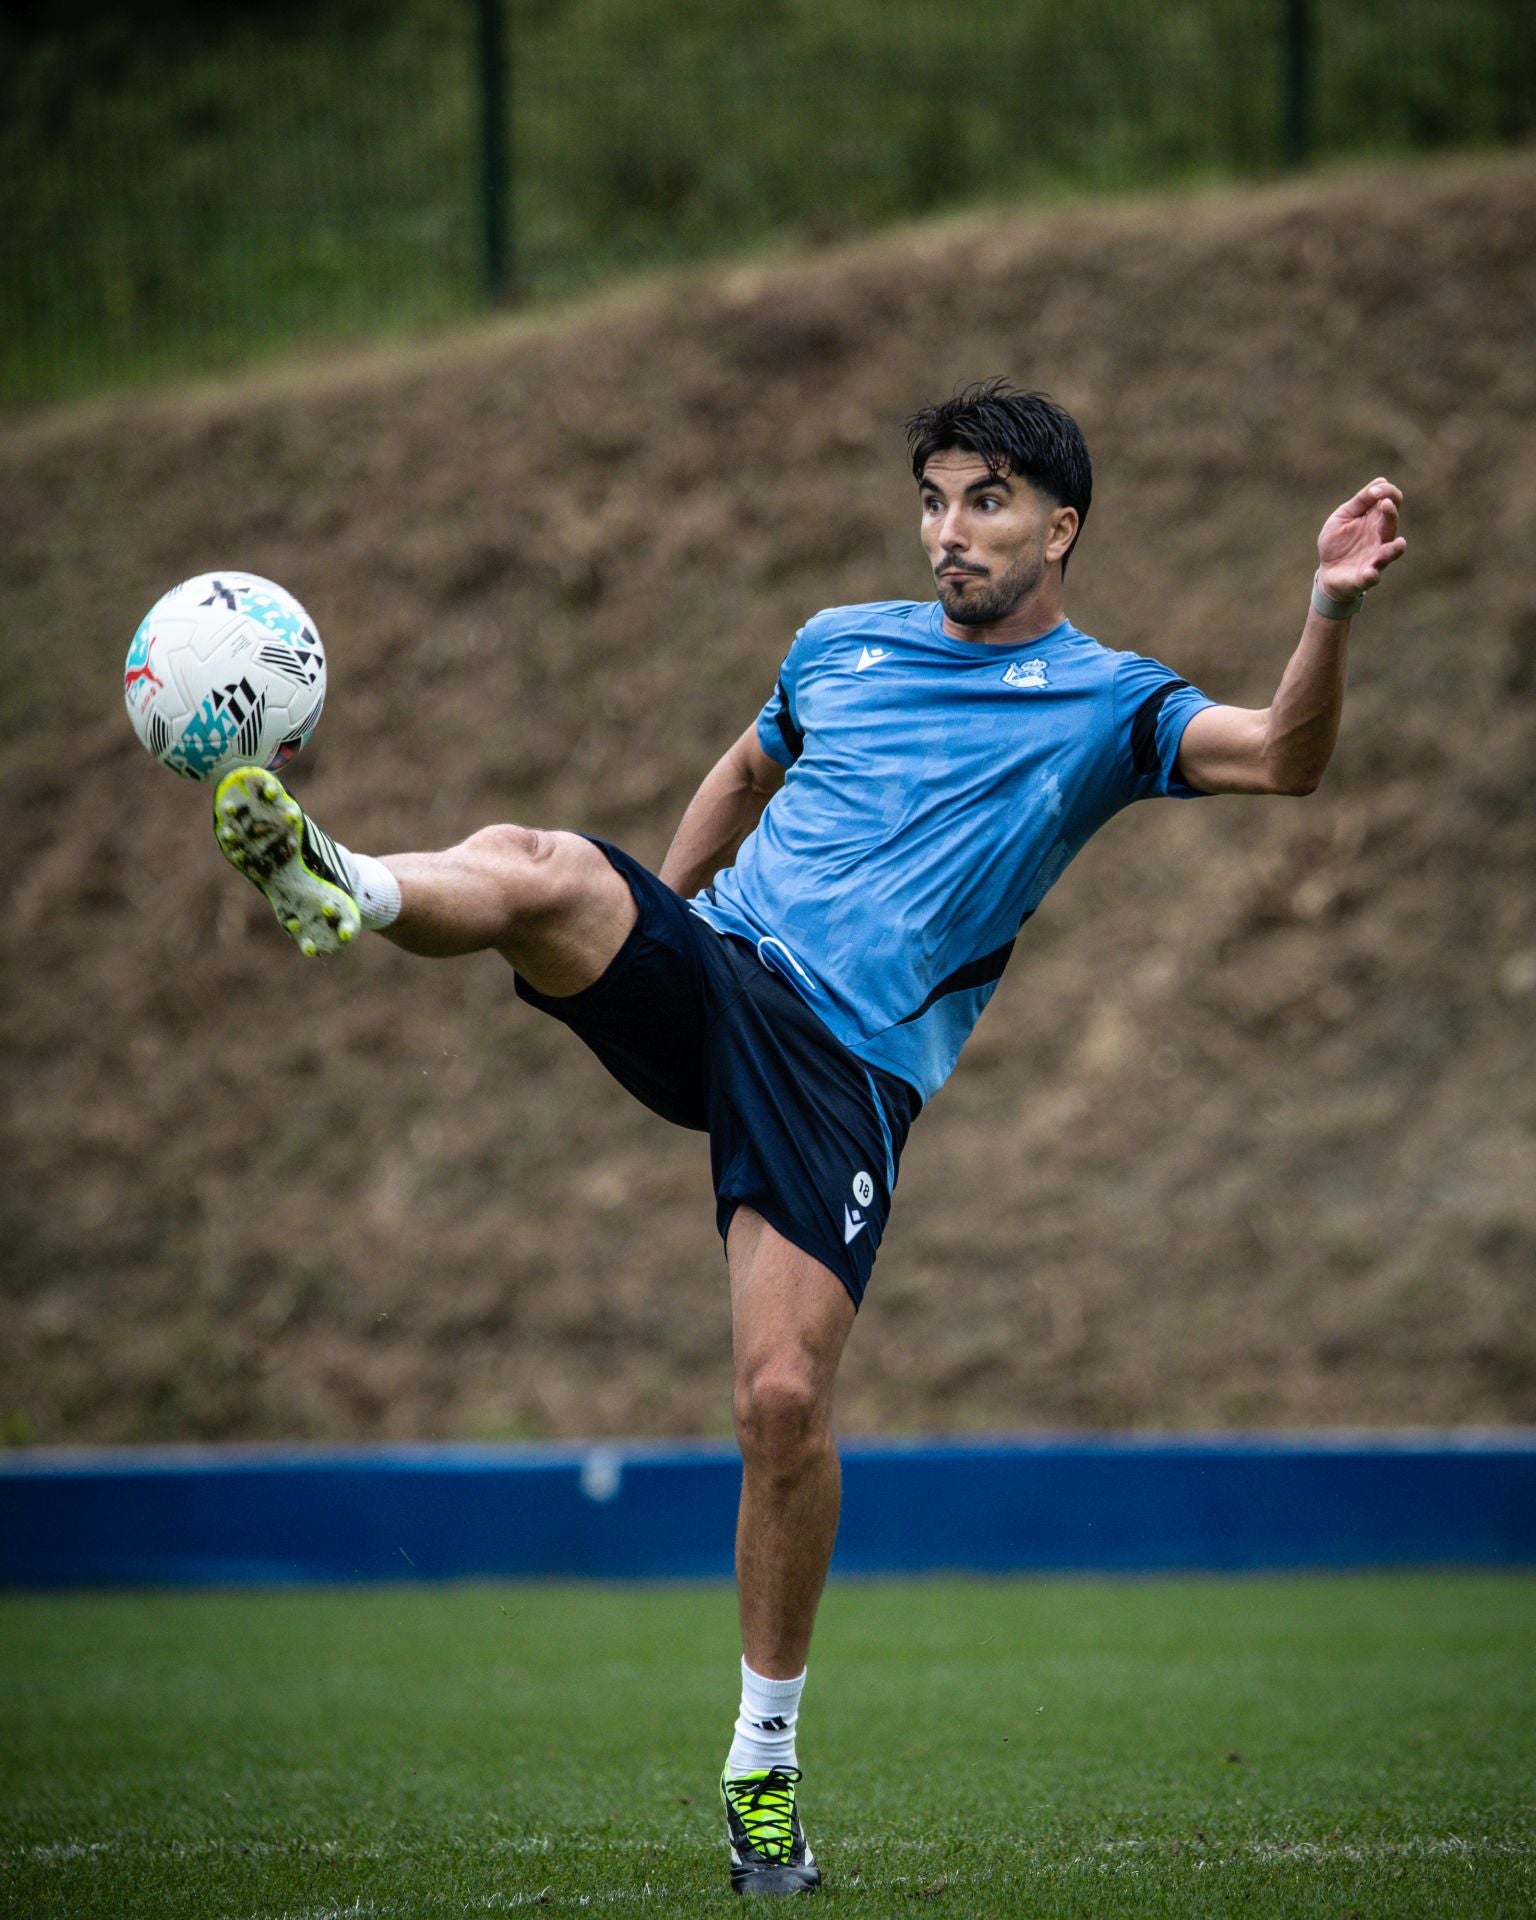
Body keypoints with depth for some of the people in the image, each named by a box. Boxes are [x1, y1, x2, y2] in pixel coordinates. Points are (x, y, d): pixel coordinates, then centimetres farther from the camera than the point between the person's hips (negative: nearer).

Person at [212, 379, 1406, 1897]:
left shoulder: (1104, 704, 7)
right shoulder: (840, 644, 19)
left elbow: (1283, 760, -9)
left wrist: (1330, 610, -26)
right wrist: (635, 938, 33)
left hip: (850, 1068, -3)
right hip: (708, 968, 3)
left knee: (785, 1404, -12)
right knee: (527, 865, -30)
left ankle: (765, 1756, 2)